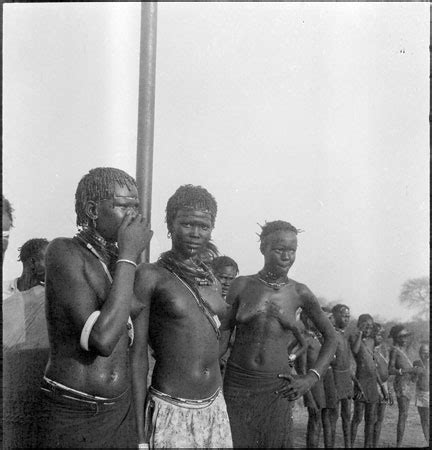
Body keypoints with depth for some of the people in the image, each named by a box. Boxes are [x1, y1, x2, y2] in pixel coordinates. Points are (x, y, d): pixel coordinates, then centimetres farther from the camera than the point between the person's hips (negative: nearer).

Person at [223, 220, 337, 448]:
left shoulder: (300, 292, 1)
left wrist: (311, 378, 0)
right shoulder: (242, 285, -1)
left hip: (276, 389, 1)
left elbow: (330, 337, 10)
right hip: (237, 384, -1)